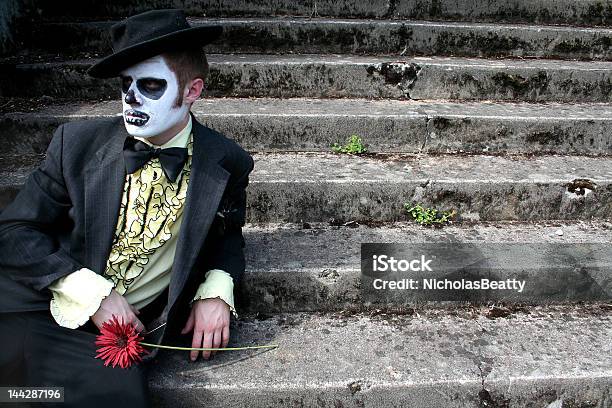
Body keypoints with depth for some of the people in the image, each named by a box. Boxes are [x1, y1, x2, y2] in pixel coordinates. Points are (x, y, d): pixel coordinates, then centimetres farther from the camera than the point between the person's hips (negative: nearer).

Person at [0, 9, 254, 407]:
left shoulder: (228, 164, -2)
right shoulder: (77, 142, -1)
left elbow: (228, 233, 16)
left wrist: (217, 289, -6)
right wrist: (93, 294, -12)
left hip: (125, 330, 0)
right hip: (36, 311, 1)